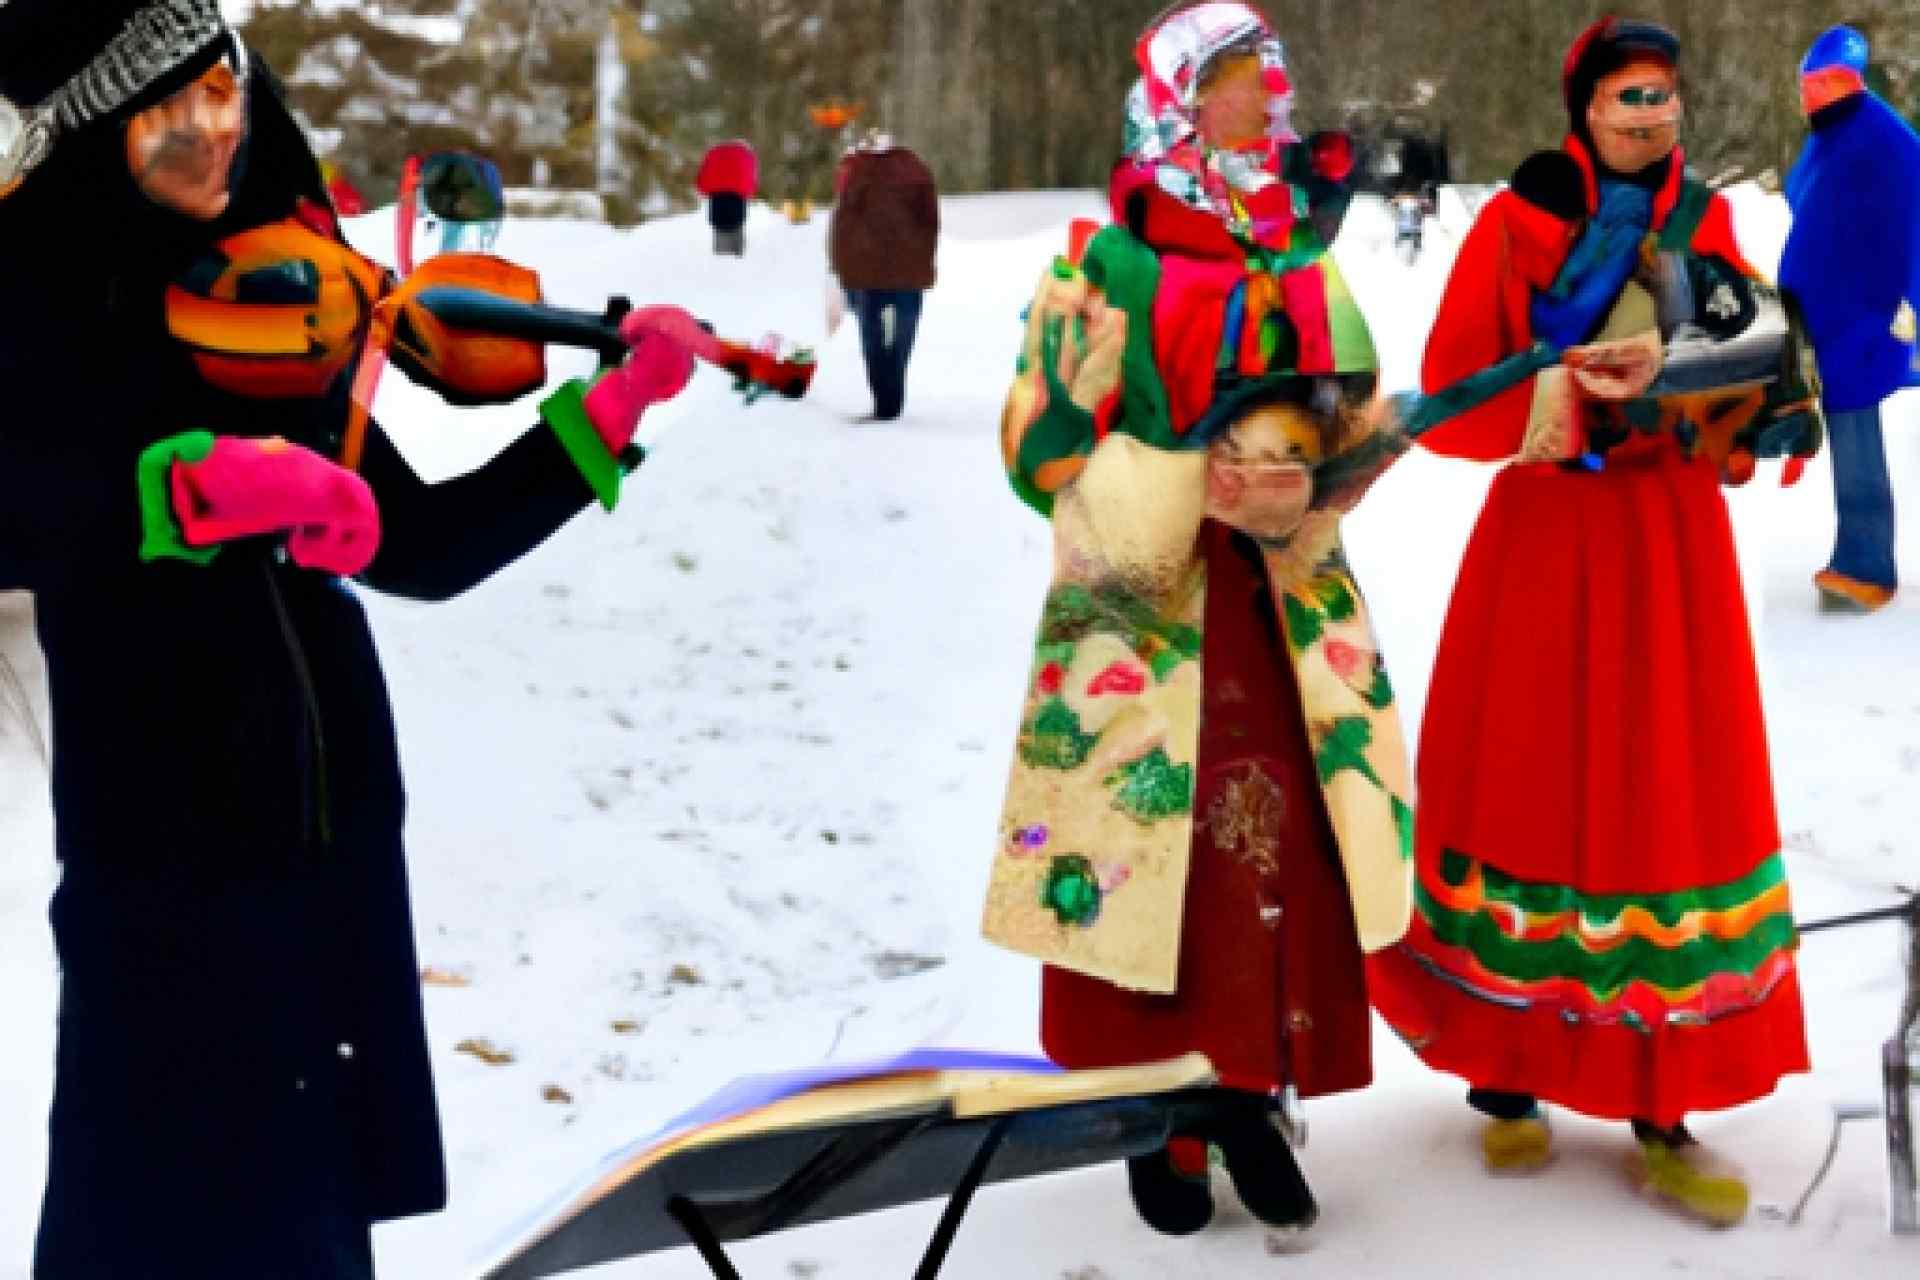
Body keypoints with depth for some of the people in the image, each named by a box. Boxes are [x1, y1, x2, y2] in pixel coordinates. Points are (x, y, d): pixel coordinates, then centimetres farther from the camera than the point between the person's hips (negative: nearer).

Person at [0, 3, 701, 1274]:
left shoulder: (265, 306, 8)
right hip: (164, 844, -5)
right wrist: (206, 482, -37)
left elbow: (419, 548, 9)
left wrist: (606, 415, 3)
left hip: (332, 820, 5)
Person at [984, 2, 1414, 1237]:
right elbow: (1047, 456, -7)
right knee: (1142, 866, -1)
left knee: (1292, 863, 1)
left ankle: (1254, 1097, 18)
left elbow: (1357, 437, 8)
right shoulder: (1099, 279, -4)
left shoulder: (1310, 276, 9)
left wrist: (1295, 486, -14)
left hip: (1289, 623, 4)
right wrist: (1203, 481, -18)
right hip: (1140, 626, -3)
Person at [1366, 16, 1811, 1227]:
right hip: (1543, 539, -3)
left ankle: (1664, 1117, 12)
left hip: (1673, 538, 3)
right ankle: (1507, 1078, 19)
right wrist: (1566, 397, -22)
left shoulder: (1704, 220, 8)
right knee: (1530, 800, 3)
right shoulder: (1516, 220, -3)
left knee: (1671, 806, 3)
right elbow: (1448, 401, -7)